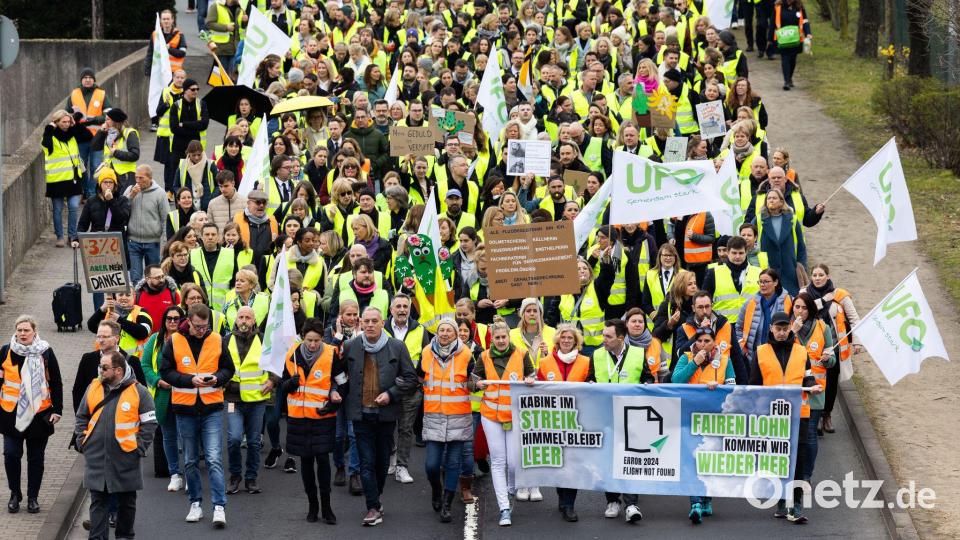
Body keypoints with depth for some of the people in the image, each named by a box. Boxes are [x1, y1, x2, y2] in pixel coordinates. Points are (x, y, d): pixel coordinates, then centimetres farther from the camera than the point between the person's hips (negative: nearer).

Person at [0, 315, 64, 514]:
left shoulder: (45, 353, -1)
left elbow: (56, 383, 3)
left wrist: (57, 410, -2)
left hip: (39, 414, -1)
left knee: (36, 458, 6)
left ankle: (33, 497, 16)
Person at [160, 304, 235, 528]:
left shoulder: (217, 341, 1)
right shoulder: (175, 342, -2)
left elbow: (228, 369, 9)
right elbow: (166, 371, -3)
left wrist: (217, 379, -13)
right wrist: (190, 380, -17)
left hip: (212, 408, -1)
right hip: (185, 409, 1)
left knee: (214, 459, -9)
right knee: (190, 461, 11)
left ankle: (219, 507, -11)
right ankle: (195, 504, 23)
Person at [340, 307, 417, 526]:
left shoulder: (397, 347, 0)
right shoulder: (349, 347, 2)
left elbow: (411, 378, 3)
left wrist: (391, 394, -9)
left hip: (386, 413, 0)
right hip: (362, 414, 0)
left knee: (382, 461, 11)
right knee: (367, 463, -5)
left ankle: (375, 498, 30)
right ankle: (374, 508, -5)